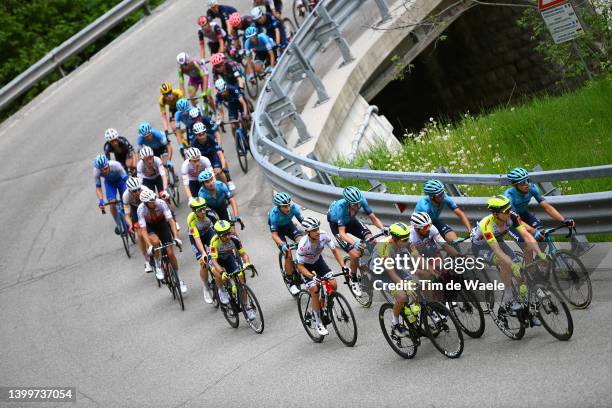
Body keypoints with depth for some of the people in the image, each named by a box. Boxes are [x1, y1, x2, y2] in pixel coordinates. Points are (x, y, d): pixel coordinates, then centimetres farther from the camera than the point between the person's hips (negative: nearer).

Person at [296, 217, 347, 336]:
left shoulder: (324, 236, -27)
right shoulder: (303, 245, -37)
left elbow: (335, 250, -13)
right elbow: (300, 266, -28)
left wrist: (343, 267, -23)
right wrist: (312, 277, -42)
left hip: (318, 260, 4)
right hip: (305, 265, -4)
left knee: (333, 285, -10)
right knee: (314, 290, -17)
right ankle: (318, 322, -3)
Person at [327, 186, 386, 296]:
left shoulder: (361, 200, -30)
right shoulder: (341, 207, -40)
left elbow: (373, 218, -19)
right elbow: (342, 233, -41)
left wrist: (383, 228, -37)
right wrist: (355, 243, -57)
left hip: (351, 221, 4)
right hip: (336, 225, -4)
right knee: (355, 254, -18)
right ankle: (353, 280, 7)